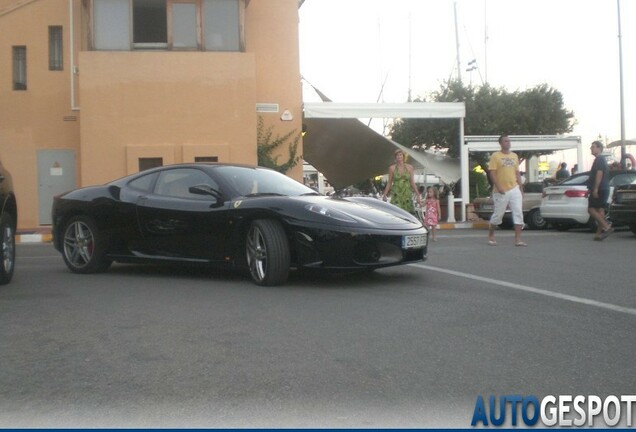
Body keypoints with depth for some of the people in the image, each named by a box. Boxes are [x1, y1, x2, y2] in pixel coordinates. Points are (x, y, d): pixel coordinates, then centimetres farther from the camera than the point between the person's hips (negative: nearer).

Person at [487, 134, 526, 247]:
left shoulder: (514, 156, 13)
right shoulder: (495, 156, -3)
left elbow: (517, 173, 17)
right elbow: (492, 173, -9)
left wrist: (521, 189, 12)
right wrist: (498, 187, -19)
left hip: (514, 189, 5)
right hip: (501, 191, -4)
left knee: (518, 213, -6)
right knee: (498, 214, 4)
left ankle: (518, 239, -5)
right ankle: (491, 235, 26)